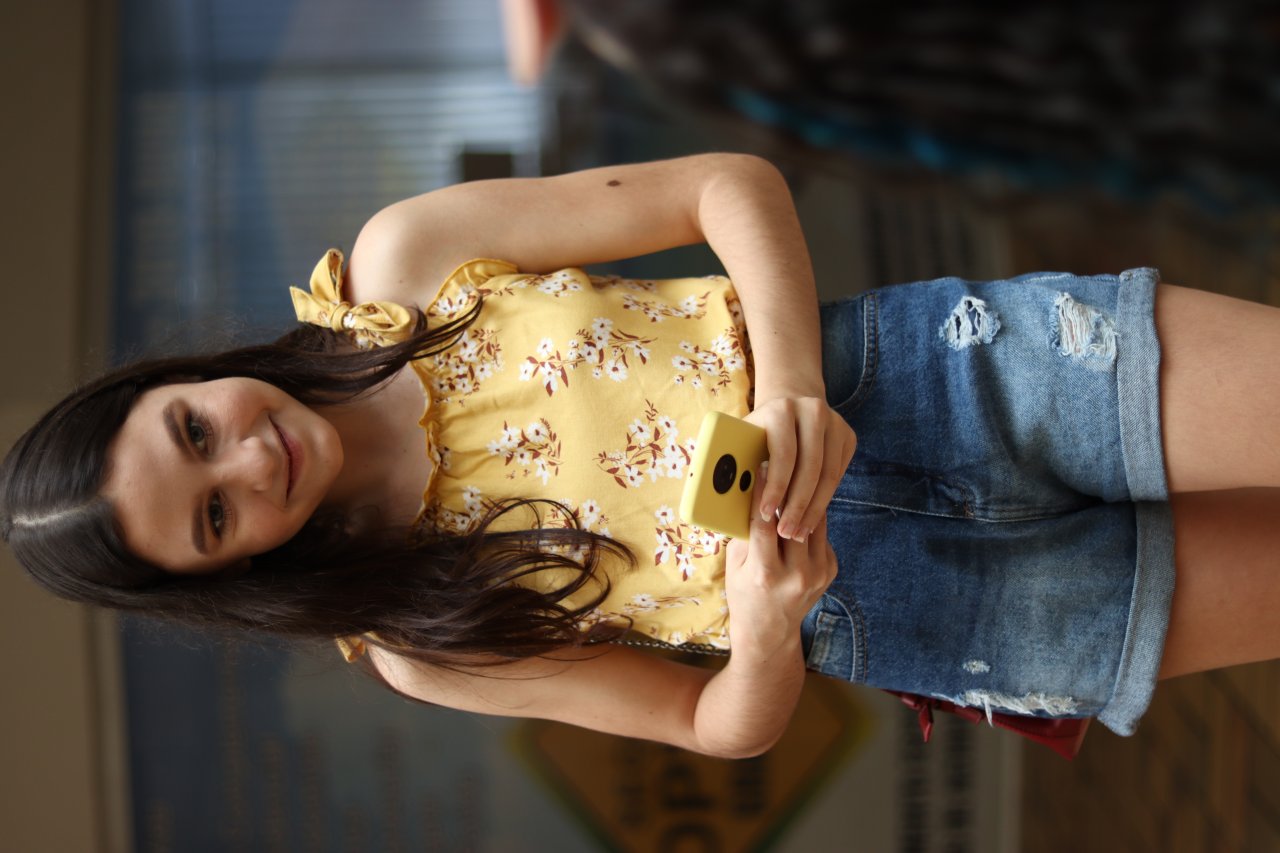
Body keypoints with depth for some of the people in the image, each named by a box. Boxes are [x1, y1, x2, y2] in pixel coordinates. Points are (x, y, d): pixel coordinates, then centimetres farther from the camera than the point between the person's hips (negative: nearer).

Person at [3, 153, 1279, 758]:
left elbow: (733, 185, -8)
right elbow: (725, 725, 0)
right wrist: (766, 626, -24)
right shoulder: (414, 646, -4)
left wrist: (791, 387, -26)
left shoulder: (398, 264, -8)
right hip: (874, 602, -1)